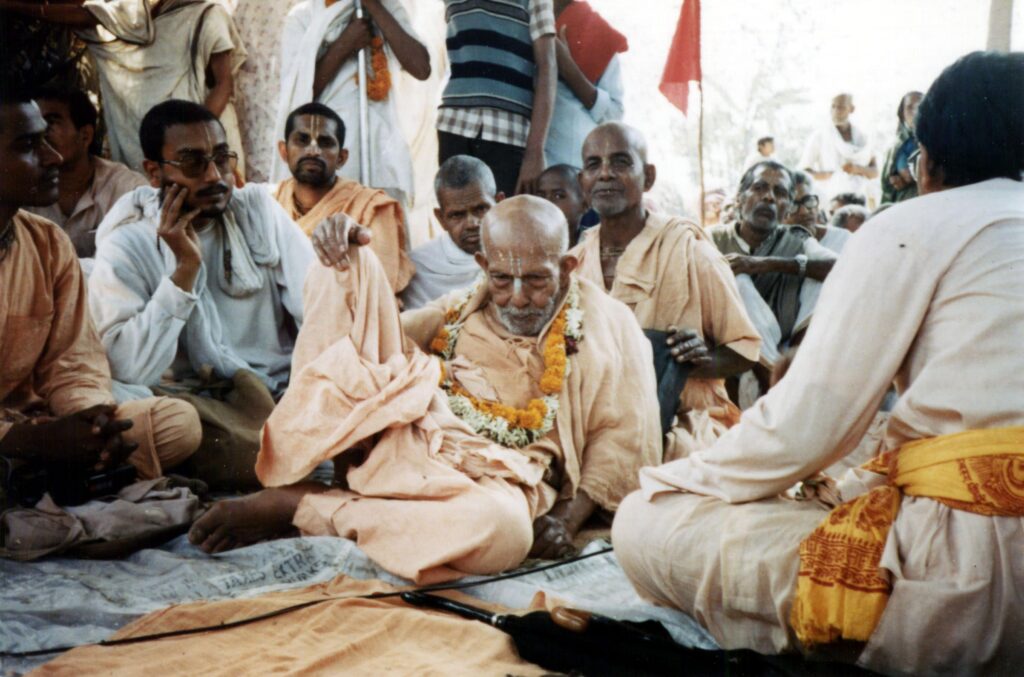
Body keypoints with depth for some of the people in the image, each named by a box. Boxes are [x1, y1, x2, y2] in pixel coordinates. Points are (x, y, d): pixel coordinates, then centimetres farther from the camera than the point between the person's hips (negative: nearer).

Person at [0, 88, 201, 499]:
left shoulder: (50, 244, 6)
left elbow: (73, 366, 4)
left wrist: (93, 421, -18)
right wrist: (34, 441, -30)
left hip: (35, 430, 6)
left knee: (177, 422, -13)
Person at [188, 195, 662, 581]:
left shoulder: (606, 325, 9)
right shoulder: (461, 310, 20)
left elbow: (624, 437, 3)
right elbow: (383, 336, 24)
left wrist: (567, 517, -11)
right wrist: (348, 262, 6)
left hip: (495, 477, -3)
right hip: (401, 440, 3)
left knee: (503, 527, -43)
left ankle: (300, 507, -25)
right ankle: (285, 482, -20)